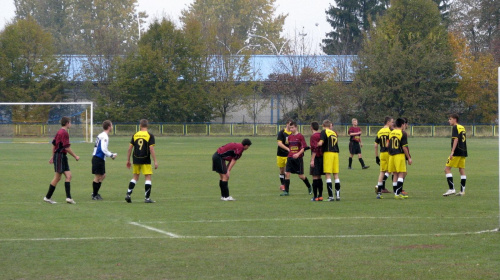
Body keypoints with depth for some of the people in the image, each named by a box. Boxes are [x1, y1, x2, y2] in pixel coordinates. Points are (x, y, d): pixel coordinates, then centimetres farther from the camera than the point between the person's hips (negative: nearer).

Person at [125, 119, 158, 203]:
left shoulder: (135, 135, 5)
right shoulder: (150, 135, -6)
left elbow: (130, 148, 6)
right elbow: (151, 149, -13)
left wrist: (128, 160, 14)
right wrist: (155, 161, -10)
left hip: (136, 160, 4)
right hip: (146, 160, -4)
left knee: (135, 177, 15)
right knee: (148, 178, 1)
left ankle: (128, 194, 7)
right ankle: (147, 198, -2)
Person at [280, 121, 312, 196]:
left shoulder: (300, 136, -6)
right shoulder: (290, 137, 10)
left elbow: (303, 147, -9)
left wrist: (298, 154, -22)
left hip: (298, 158, -5)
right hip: (290, 158, 5)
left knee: (301, 175, 2)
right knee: (287, 173, -7)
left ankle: (309, 187, 27)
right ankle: (286, 191, -5)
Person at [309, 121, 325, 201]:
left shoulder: (313, 136, -12)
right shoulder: (321, 135, 12)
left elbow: (314, 148, -19)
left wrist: (312, 160, -19)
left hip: (316, 158, -8)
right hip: (322, 157, 8)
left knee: (315, 177, -5)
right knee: (319, 177, 14)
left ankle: (315, 196, -7)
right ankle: (320, 195, 14)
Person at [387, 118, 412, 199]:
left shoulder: (391, 133, 11)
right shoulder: (403, 133, -9)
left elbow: (387, 145, 12)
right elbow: (404, 147, -12)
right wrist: (409, 158, -6)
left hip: (391, 155, 7)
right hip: (400, 155, -7)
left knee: (395, 174, 11)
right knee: (401, 174, -5)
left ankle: (396, 192, 14)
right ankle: (398, 193, -14)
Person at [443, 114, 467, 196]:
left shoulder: (455, 127, -9)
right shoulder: (462, 127, 16)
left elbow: (456, 139, -19)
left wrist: (452, 151, -22)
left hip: (457, 152, -9)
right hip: (463, 152, 9)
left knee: (447, 168, -5)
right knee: (462, 170, 10)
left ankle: (451, 189, -13)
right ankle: (462, 190, 9)